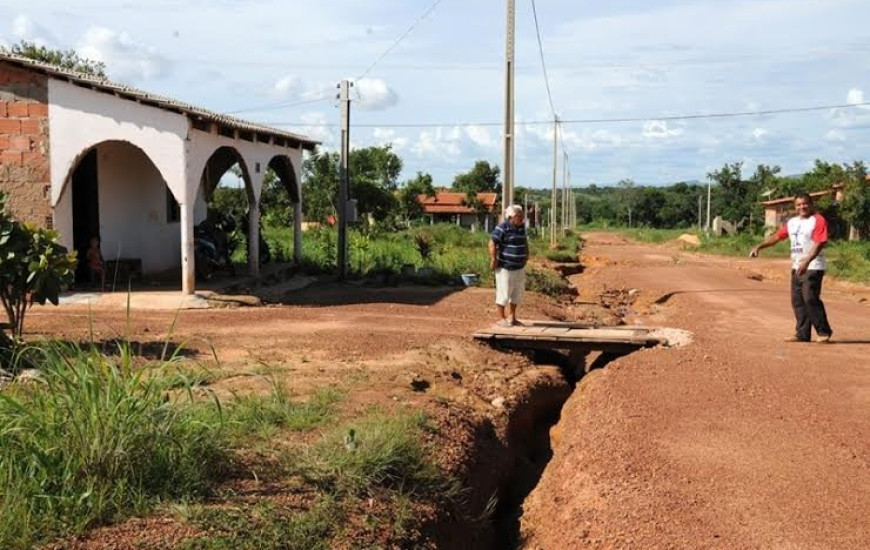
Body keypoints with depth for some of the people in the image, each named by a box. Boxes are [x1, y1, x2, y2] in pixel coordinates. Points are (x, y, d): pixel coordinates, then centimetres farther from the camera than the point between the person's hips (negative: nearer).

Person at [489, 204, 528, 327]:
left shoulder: (522, 227, 9)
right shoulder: (502, 229, -15)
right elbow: (492, 244, -16)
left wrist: (526, 255, 17)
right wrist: (493, 260, -18)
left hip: (519, 267, 8)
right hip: (505, 267, -8)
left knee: (517, 293, 13)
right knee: (503, 293, -1)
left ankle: (512, 316, 26)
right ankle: (501, 318, 10)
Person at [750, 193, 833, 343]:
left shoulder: (818, 220, -9)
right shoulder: (792, 222, 15)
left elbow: (819, 244, -18)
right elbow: (777, 236, 20)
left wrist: (807, 262, -29)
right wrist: (759, 247, 9)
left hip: (813, 267, -8)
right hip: (796, 267, 8)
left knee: (810, 298, -16)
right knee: (797, 301, 6)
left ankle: (823, 332, -6)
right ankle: (802, 334, 10)